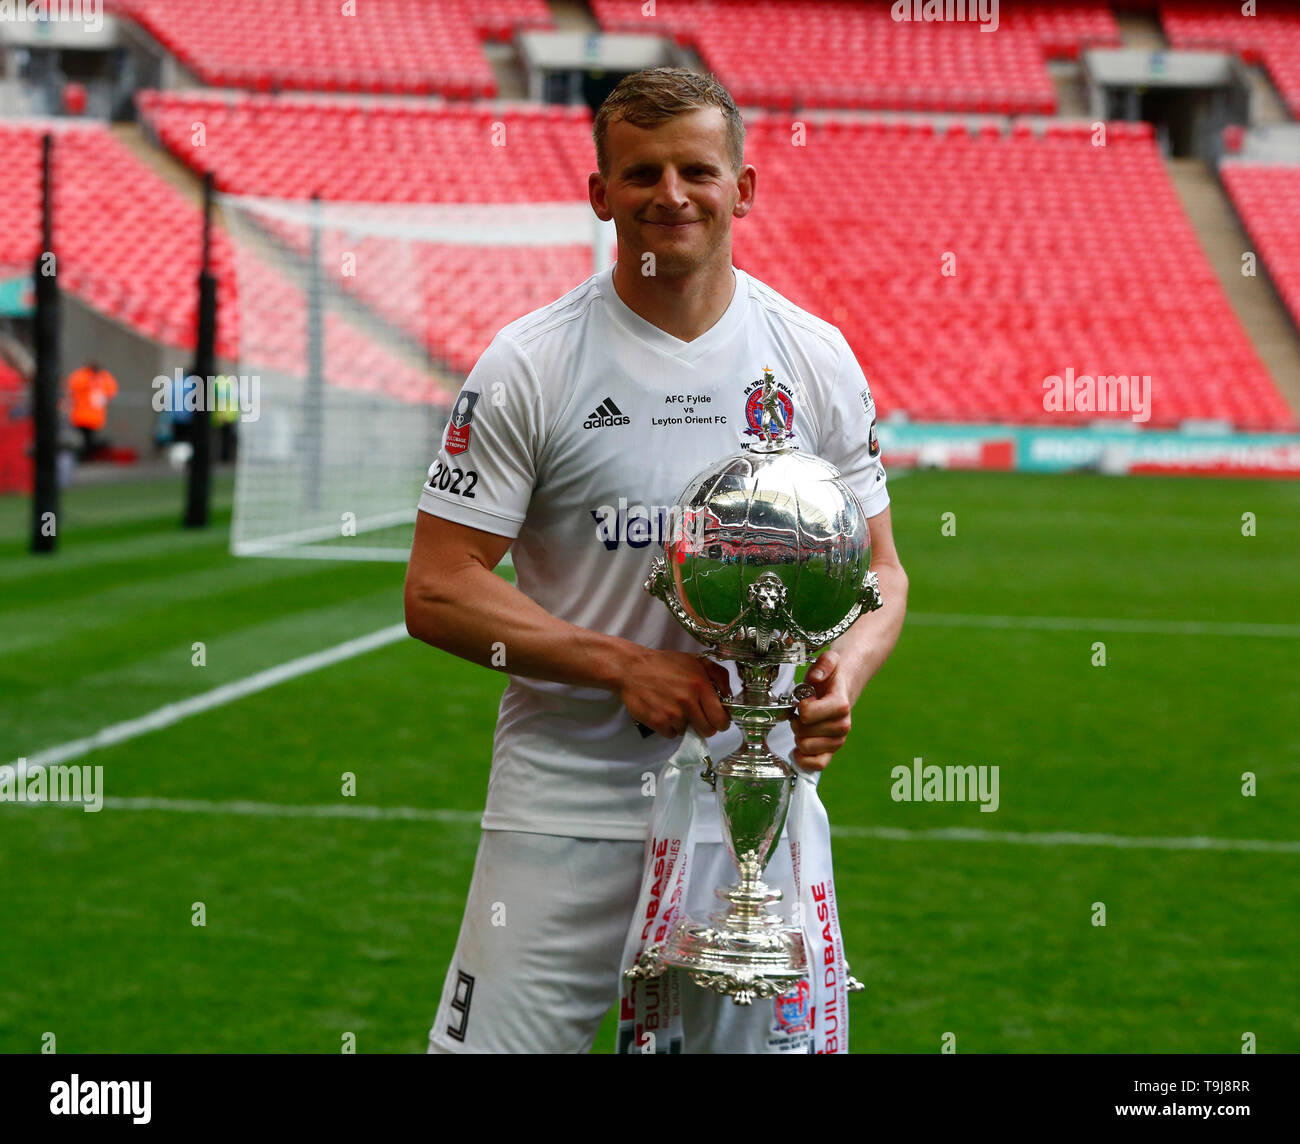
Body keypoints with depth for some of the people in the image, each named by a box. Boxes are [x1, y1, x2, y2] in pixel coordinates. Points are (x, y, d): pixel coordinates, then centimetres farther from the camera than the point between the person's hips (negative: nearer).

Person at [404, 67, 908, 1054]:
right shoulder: (527, 366, -4)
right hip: (567, 804, -2)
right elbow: (438, 591, -6)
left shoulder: (818, 360, 6)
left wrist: (843, 675, -10)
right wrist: (626, 666, -15)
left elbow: (879, 572, 12)